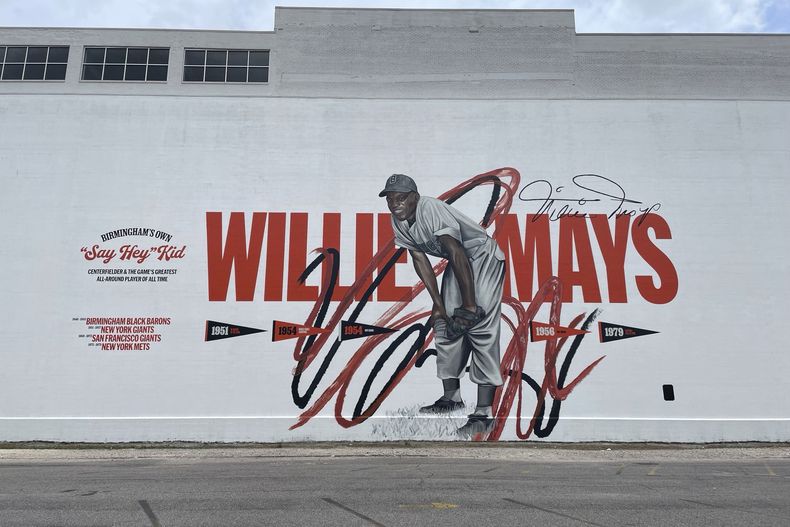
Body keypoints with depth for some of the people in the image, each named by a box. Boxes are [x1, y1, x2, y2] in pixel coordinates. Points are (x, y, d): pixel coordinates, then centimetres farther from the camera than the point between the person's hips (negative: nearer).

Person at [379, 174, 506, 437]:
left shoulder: (431, 209, -29)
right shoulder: (398, 222, -4)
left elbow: (457, 254, -31)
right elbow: (420, 260, 1)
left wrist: (469, 306, -29)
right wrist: (438, 304, -2)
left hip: (483, 257, -9)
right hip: (457, 263, 9)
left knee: (481, 329, -18)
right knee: (445, 326, 9)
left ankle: (484, 413, -16)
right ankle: (451, 397, 22)